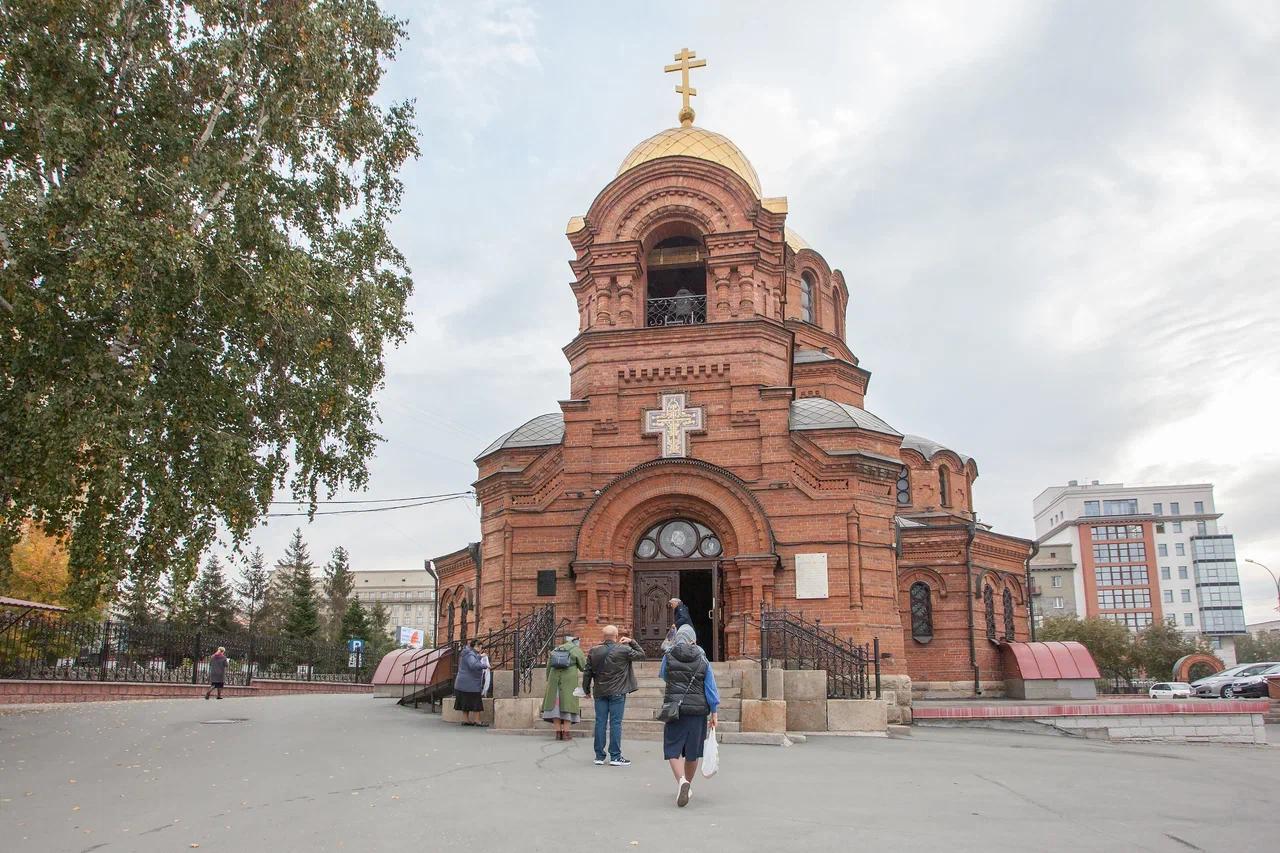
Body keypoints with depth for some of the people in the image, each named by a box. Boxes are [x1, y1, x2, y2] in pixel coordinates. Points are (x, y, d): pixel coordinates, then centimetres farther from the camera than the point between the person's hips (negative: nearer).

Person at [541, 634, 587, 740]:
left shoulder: (555, 650, 14)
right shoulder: (576, 650, 1)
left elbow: (548, 667, 15)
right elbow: (583, 667, 4)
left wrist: (549, 681, 23)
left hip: (554, 679, 4)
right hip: (569, 679, -4)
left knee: (556, 704, 6)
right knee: (568, 704, 1)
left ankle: (558, 732, 4)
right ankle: (566, 732, -3)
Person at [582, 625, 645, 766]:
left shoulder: (593, 652, 2)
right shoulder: (624, 650, -8)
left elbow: (587, 673, 6)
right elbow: (641, 655, 5)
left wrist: (586, 690, 18)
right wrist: (632, 642, 12)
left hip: (600, 692, 3)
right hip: (617, 692, -3)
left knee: (600, 722, 7)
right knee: (615, 723, -1)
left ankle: (599, 756, 11)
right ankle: (615, 757, 0)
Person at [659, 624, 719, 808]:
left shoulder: (669, 657, -1)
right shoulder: (702, 659, 2)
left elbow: (662, 676, 17)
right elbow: (711, 687, 1)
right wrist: (714, 712, 5)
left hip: (674, 708, -2)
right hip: (698, 709, 2)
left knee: (673, 749, 1)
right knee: (693, 751, 15)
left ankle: (681, 780, -22)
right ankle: (688, 785, 28)